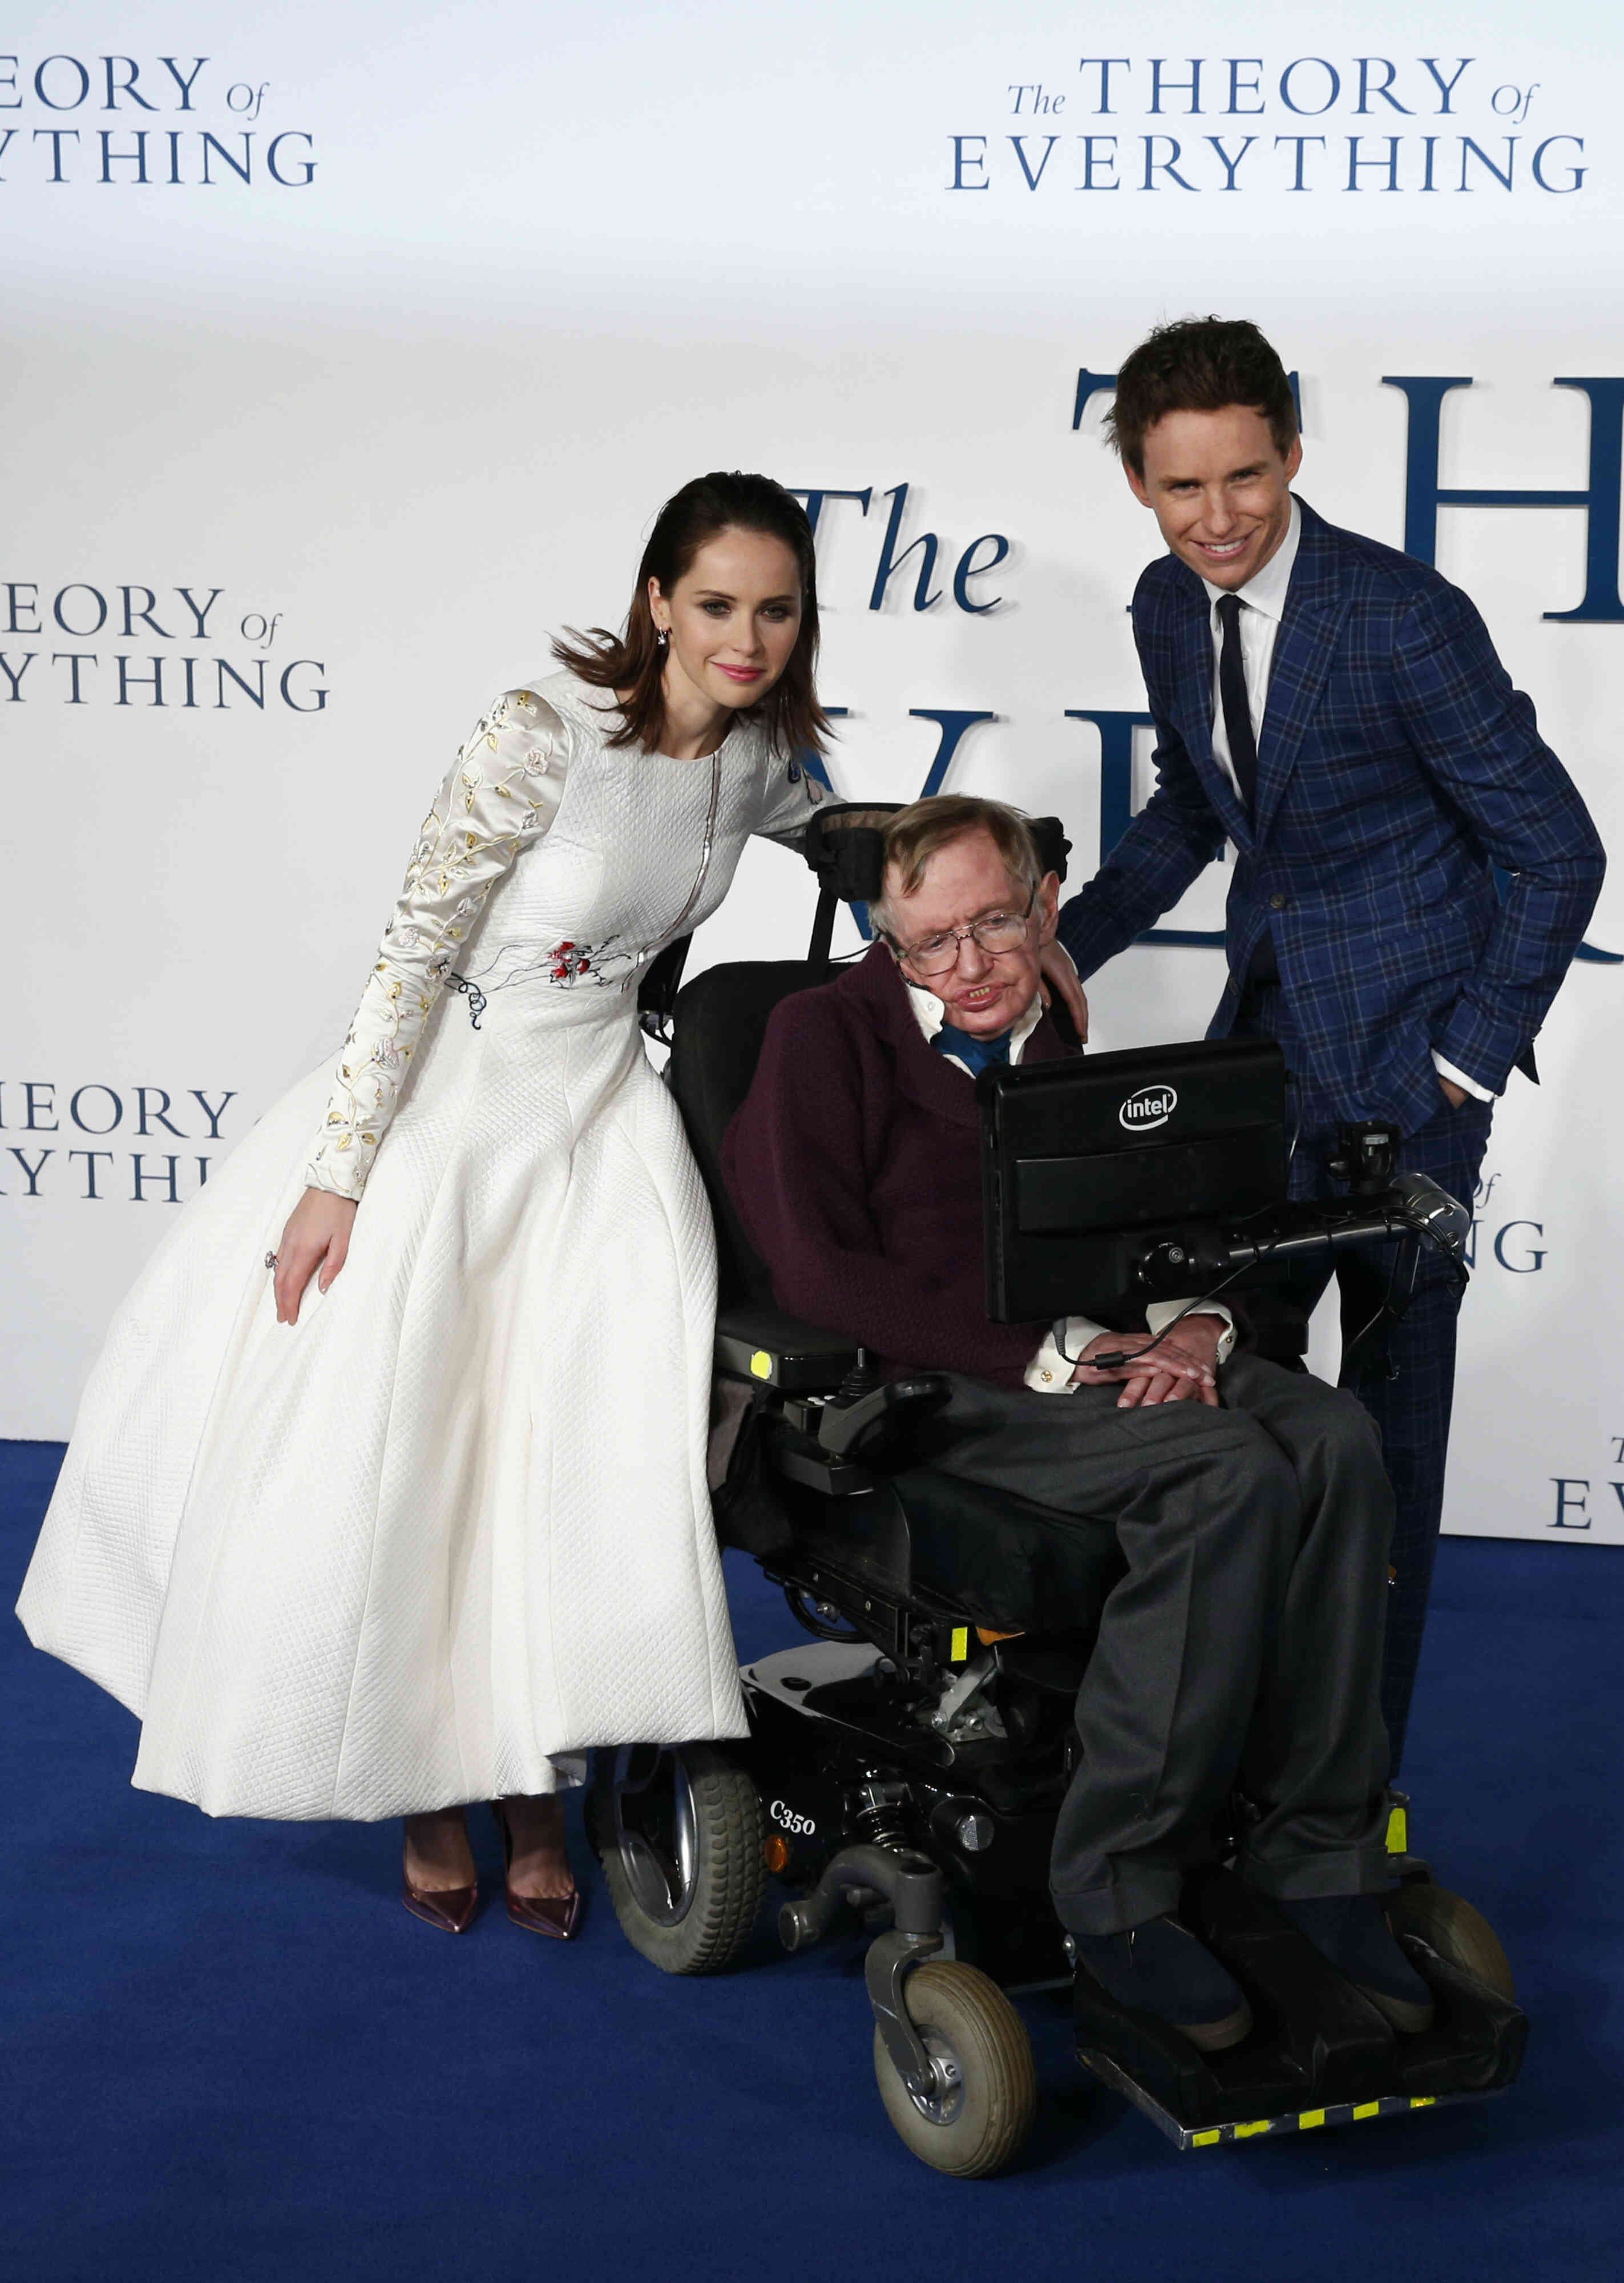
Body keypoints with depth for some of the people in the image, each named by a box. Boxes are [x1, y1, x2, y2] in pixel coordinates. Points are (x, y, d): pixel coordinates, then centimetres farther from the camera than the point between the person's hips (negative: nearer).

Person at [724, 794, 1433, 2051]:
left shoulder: (1073, 1040, 22)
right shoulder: (826, 1033, 4)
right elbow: (818, 1272, -9)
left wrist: (1199, 1323, -6)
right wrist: (1047, 1351, -15)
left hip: (1101, 1358, 6)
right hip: (929, 1393, -5)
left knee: (1336, 1440, -25)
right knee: (1229, 1469, -31)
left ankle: (1321, 1860, -17)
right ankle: (1119, 1889, -24)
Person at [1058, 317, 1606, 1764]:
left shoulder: (1406, 618, -20)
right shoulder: (1168, 608, 2)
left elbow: (1559, 852, -14)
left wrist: (1470, 1059, -15)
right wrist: (1058, 947, 12)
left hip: (1404, 1047, -6)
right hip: (1270, 1023, 7)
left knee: (1390, 1388, 1)